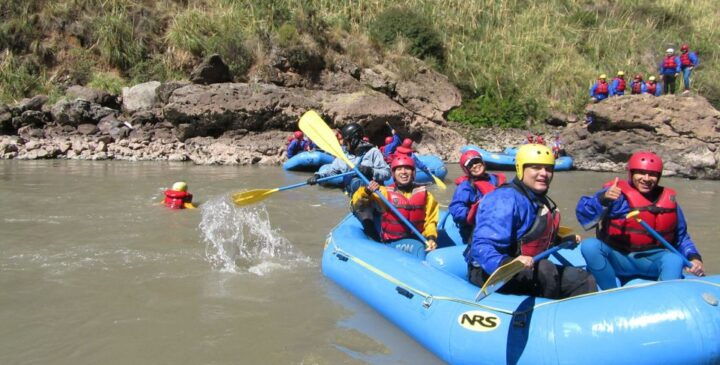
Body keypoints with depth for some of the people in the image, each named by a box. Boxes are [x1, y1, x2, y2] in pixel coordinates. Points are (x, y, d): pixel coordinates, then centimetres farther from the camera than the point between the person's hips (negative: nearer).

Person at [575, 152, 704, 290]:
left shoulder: (668, 200, 7)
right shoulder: (616, 194, -8)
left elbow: (681, 237, 17)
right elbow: (583, 214, -21)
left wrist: (694, 257, -1)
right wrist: (603, 199, -39)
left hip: (652, 262, 2)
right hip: (617, 260, -2)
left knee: (674, 260, -29)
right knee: (589, 246, -29)